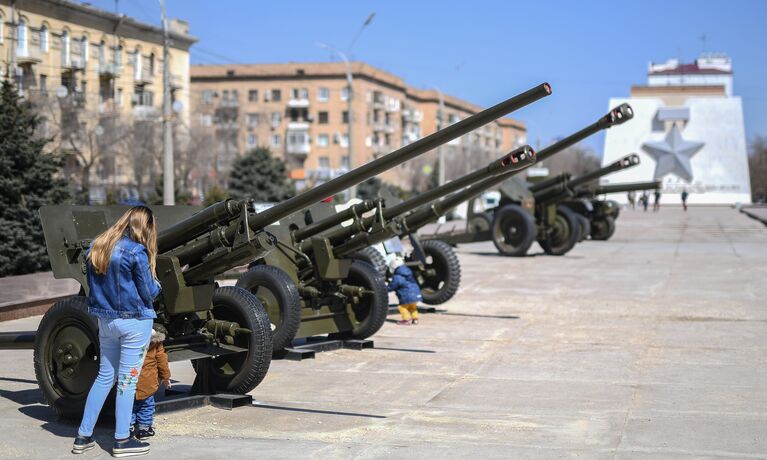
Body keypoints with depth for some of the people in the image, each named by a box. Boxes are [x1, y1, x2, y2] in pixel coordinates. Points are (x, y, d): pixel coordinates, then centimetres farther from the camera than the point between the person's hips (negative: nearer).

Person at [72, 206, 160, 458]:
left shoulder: (96, 247, 5)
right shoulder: (136, 252, -15)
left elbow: (93, 284, 14)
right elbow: (148, 293, -10)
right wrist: (156, 284, 10)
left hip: (105, 320, 6)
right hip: (134, 322, -6)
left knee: (104, 376, 16)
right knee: (127, 381, 2)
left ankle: (83, 436, 19)